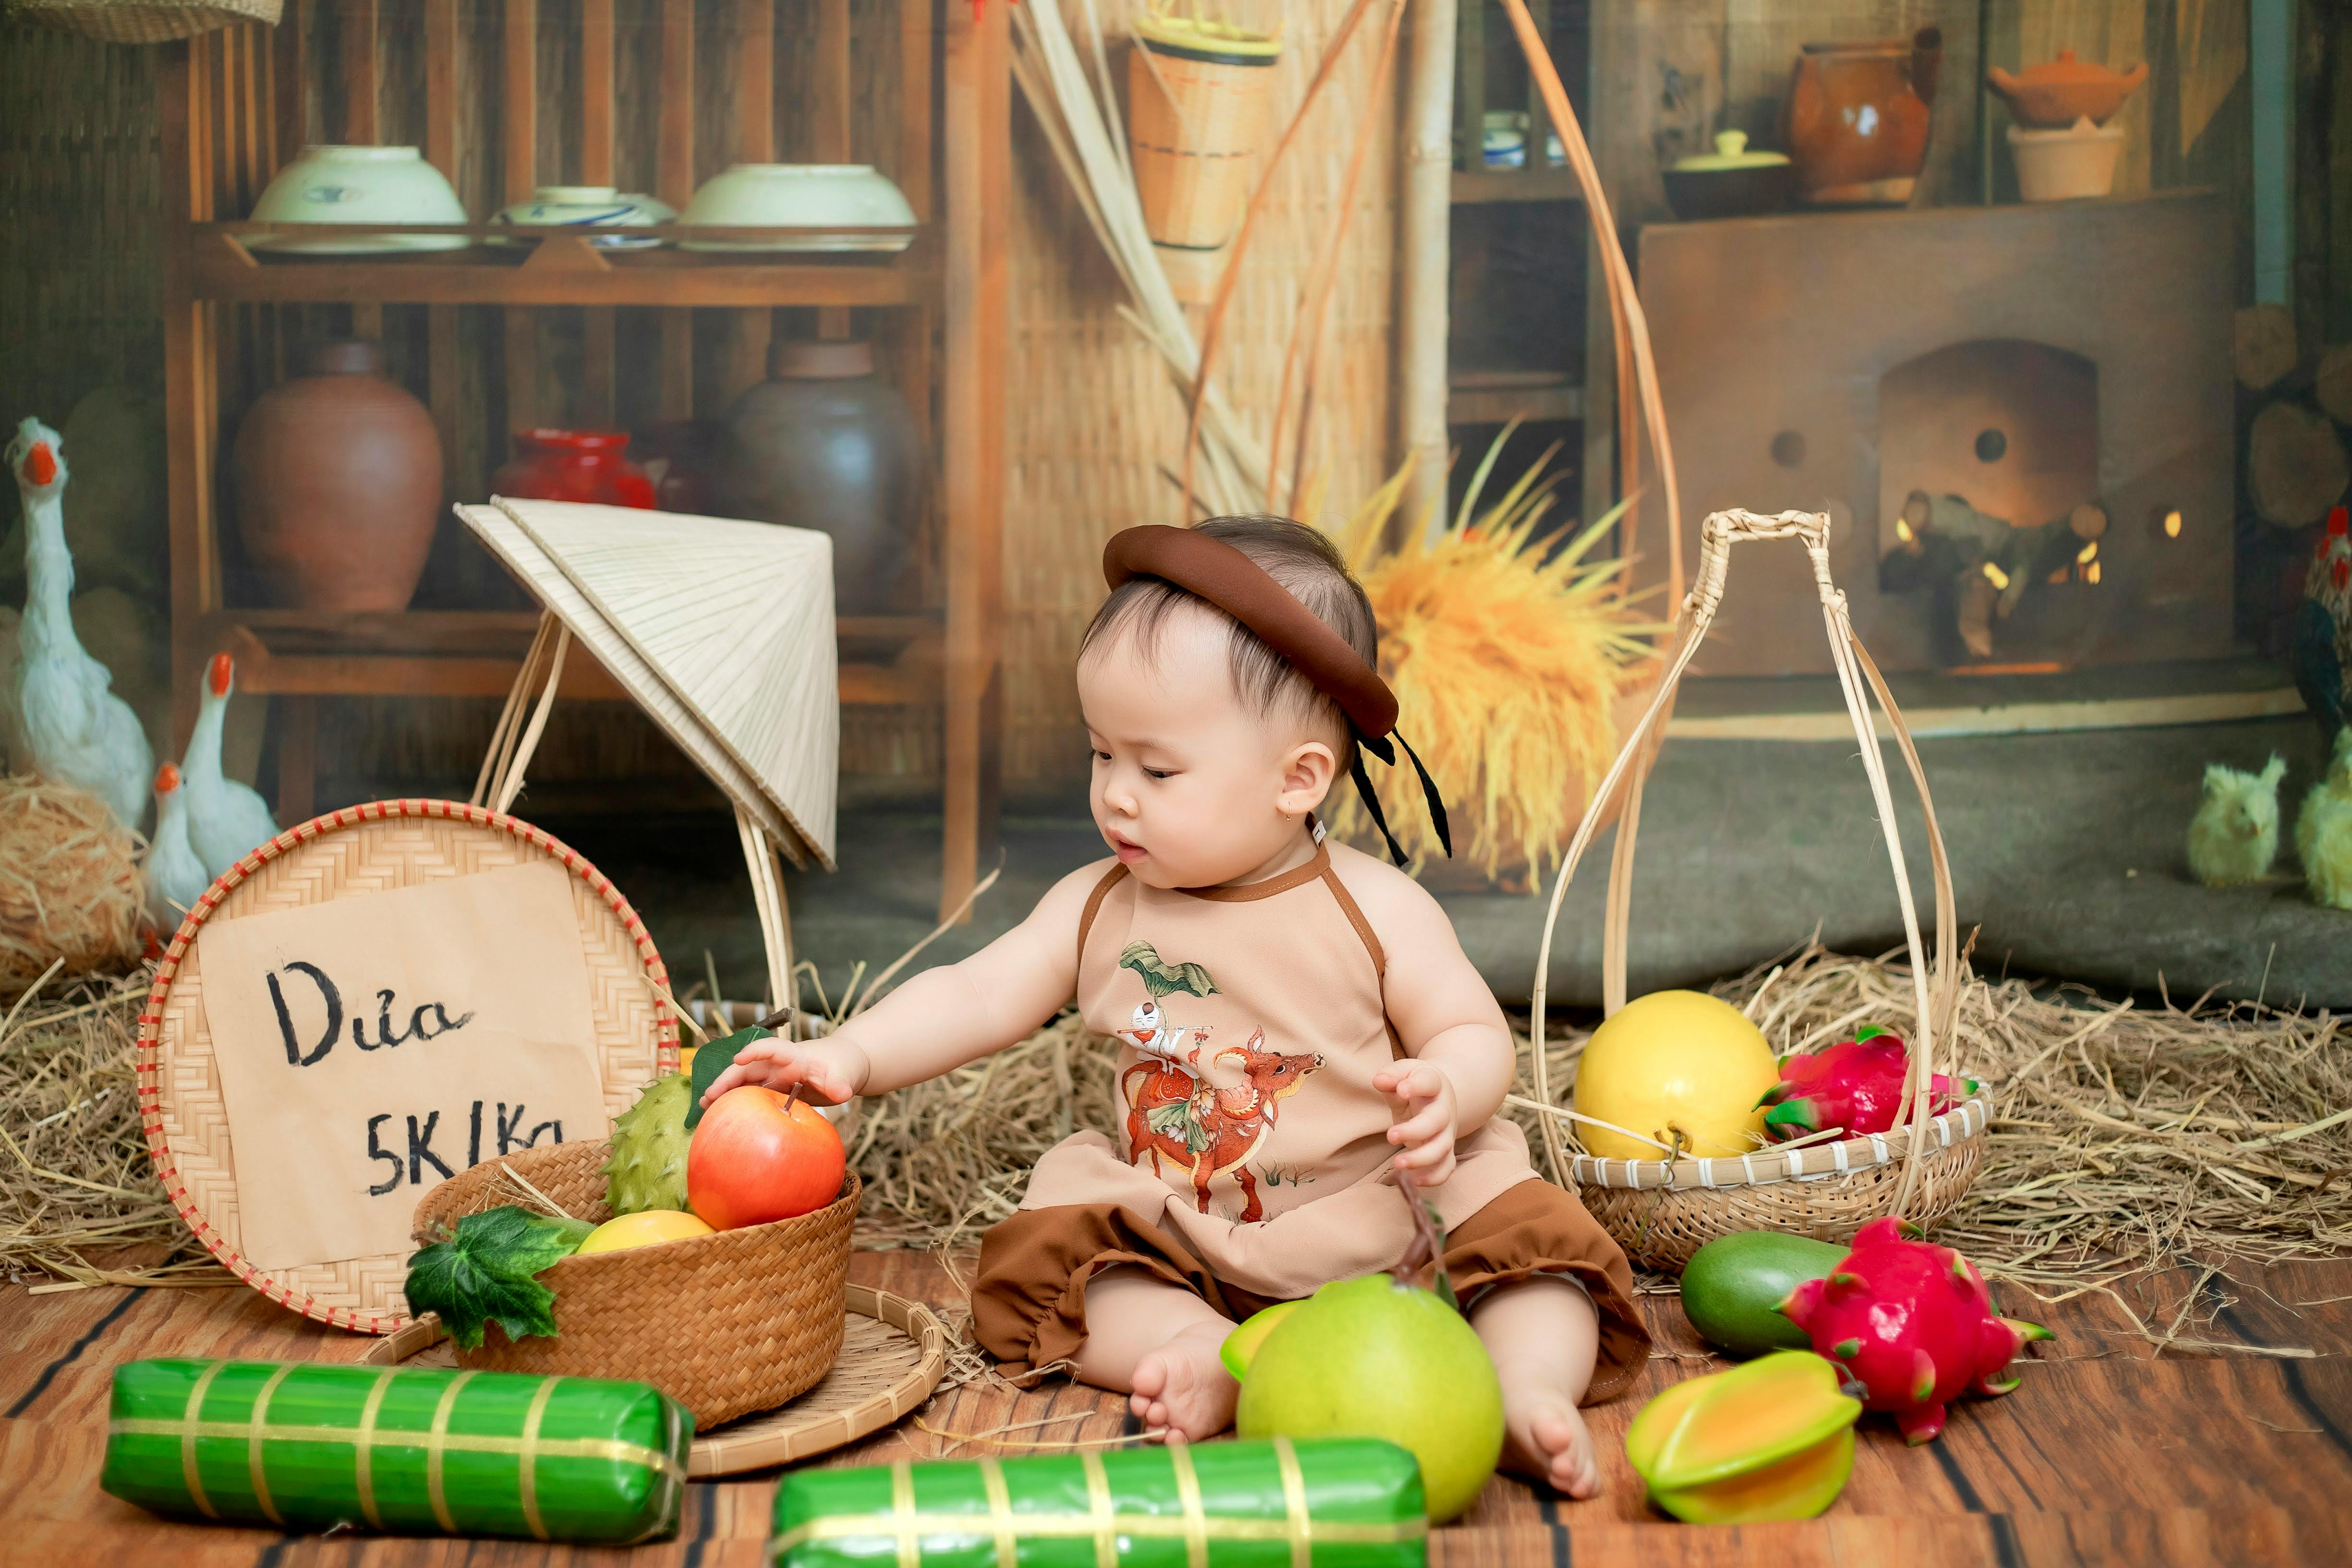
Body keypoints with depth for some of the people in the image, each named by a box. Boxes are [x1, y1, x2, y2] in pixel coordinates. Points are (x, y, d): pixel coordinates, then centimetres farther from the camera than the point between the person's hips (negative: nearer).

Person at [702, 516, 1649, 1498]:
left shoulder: (1376, 912, -8)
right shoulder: (1100, 909, 2)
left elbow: (1474, 1036, -4)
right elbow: (977, 997, 0)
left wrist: (1445, 1093, -28)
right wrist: (850, 1058, -16)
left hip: (1374, 1225, -3)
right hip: (1172, 1243, 3)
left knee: (1518, 1222, -22)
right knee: (1046, 1258, -18)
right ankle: (1210, 1354, -32)